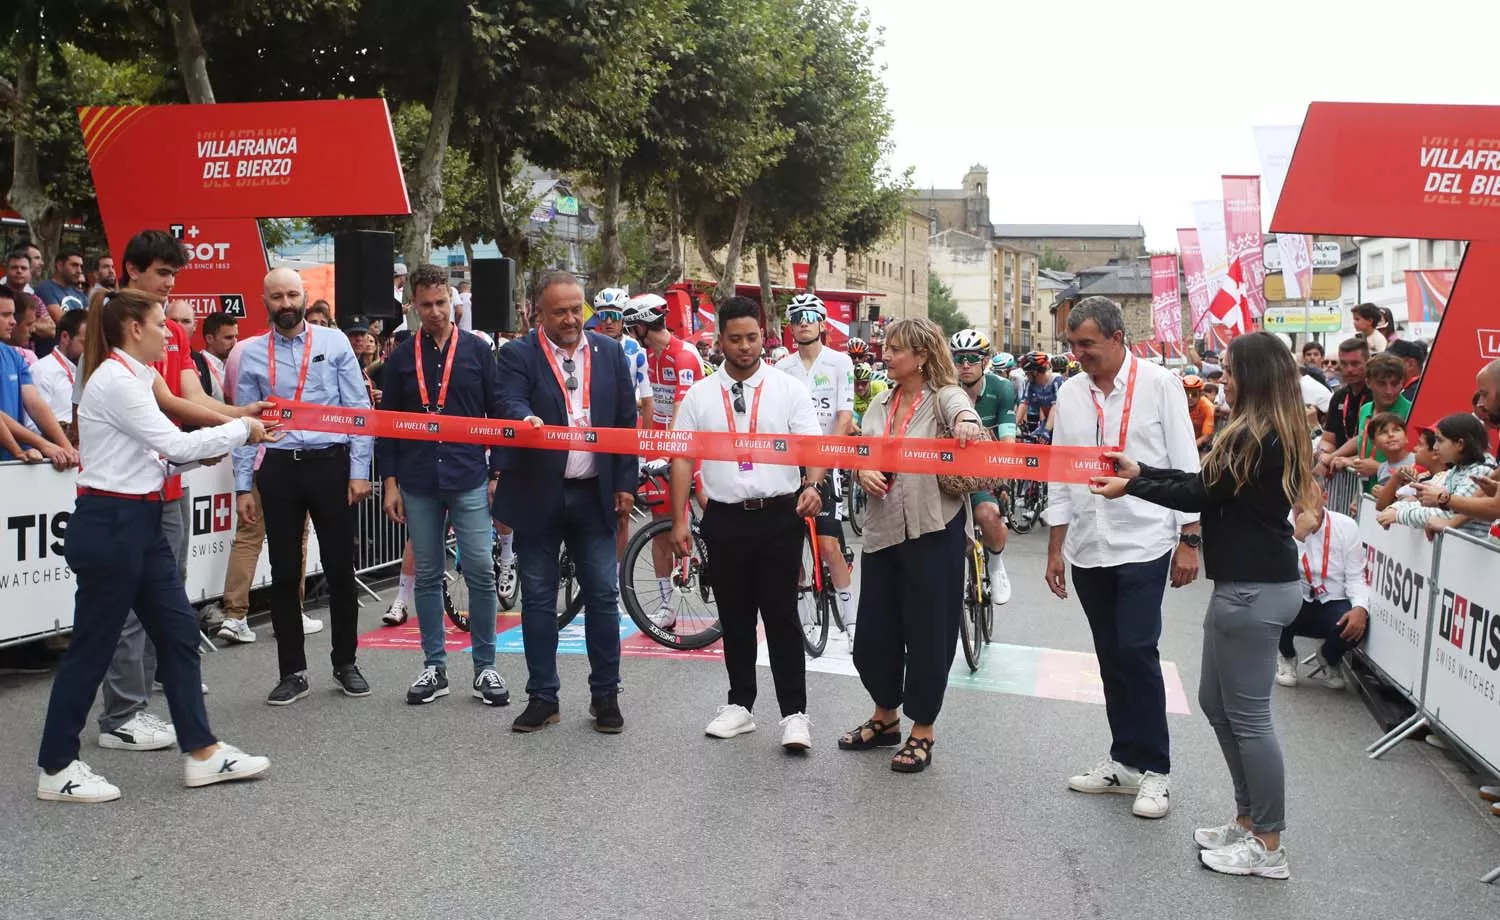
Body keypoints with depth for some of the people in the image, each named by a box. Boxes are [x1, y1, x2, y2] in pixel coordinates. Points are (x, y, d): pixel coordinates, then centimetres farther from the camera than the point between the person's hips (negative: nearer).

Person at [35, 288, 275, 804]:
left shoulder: (129, 378, 14)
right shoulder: (115, 381, -16)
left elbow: (161, 447, 11)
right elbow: (176, 444, -19)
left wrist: (235, 433, 2)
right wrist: (241, 430, -8)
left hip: (137, 523, 10)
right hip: (109, 526, -10)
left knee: (177, 630, 9)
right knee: (93, 645, 2)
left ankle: (201, 752, 16)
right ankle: (56, 770, 17)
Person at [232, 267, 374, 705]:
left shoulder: (334, 342, 2)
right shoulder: (251, 353, 6)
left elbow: (358, 408, 0)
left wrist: (360, 470, -6)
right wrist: (243, 486, 3)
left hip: (331, 463, -1)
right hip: (279, 468, 2)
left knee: (340, 568, 5)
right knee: (284, 573, 7)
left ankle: (346, 663, 21)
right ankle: (292, 672, 19)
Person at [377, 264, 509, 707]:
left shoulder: (476, 350, 4)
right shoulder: (402, 358, 8)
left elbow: (498, 413, 4)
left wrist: (497, 473, -1)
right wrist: (390, 481, 3)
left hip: (469, 480, -2)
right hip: (418, 484, 2)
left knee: (480, 572, -4)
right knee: (427, 576, 8)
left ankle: (485, 667, 8)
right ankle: (434, 667, 18)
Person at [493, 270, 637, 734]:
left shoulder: (610, 352, 7)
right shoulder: (517, 355, -1)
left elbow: (626, 420, 8)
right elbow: (510, 403, -17)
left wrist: (625, 483, 2)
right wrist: (527, 419, -41)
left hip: (594, 495, 2)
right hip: (538, 496, -1)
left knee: (603, 596, 4)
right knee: (538, 598, 7)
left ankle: (605, 694, 18)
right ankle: (543, 696, 18)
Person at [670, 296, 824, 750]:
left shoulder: (788, 389, 1)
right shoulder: (699, 395, 6)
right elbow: (682, 458, 6)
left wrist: (811, 485, -24)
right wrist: (679, 520, 1)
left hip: (779, 516, -2)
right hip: (725, 519, 2)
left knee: (781, 615, 0)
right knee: (734, 618, 13)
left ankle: (794, 713, 9)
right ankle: (740, 705, 27)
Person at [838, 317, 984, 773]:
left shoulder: (944, 396, -6)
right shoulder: (880, 404, 12)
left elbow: (960, 409, -29)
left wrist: (966, 422, -53)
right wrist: (863, 472, -12)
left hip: (934, 531, -6)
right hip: (883, 529, 6)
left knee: (928, 632, 3)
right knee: (873, 632, 12)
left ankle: (922, 732, 20)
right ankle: (885, 718, 34)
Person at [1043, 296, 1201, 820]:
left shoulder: (1158, 384, -5)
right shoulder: (1070, 393, 7)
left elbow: (1184, 465, -4)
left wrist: (1189, 540, -7)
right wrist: (1055, 548, 10)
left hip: (1143, 543, -4)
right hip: (1087, 547, 5)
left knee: (1136, 653, -7)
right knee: (1111, 657, 11)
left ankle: (1154, 770, 7)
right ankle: (1124, 760, 22)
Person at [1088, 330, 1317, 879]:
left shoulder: (1256, 437, -18)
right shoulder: (1275, 434, 13)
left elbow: (1199, 494, -12)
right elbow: (1205, 481, 14)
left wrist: (1130, 487, -1)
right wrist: (1140, 471, 16)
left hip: (1253, 590, -11)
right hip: (1252, 583, 11)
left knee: (1247, 716, 0)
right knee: (1216, 703, 18)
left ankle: (1268, 848, 13)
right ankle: (1249, 820, 29)